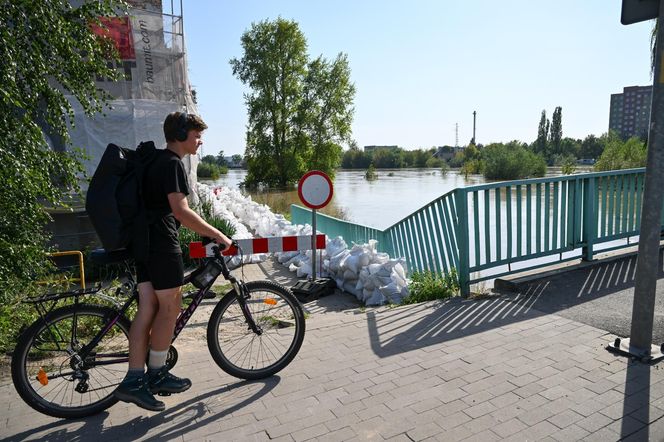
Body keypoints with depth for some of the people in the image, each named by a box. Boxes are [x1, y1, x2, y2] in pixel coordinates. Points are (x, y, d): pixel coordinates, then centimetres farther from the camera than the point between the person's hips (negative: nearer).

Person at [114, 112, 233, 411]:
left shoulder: (156, 159, 19)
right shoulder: (173, 163, -13)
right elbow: (180, 211, -23)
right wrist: (217, 235, -19)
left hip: (144, 240, 10)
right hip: (162, 243, -10)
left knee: (147, 308, 8)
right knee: (170, 308, 2)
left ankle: (134, 380, 11)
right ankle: (156, 374, 15)